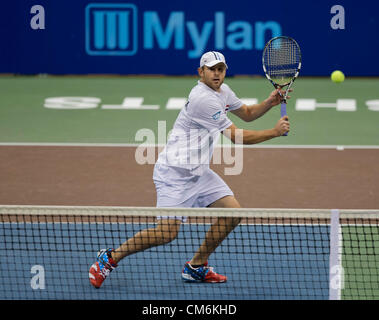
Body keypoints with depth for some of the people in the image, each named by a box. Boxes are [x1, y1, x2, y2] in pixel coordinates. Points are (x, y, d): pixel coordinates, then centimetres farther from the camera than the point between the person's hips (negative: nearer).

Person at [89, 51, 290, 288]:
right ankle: (110, 258, 0)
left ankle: (196, 266, 13)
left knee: (233, 212, -1)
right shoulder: (202, 98, -21)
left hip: (199, 171, 10)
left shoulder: (223, 91, 10)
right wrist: (275, 132, -11)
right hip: (175, 173, -10)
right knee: (167, 232, -17)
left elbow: (247, 113, 24)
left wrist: (269, 103, 3)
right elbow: (236, 136, -17)